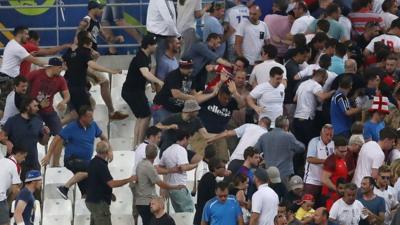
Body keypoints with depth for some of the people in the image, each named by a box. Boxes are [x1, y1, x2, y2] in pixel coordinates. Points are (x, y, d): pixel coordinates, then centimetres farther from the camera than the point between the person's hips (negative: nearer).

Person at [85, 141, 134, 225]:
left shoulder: (93, 162, 12)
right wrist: (129, 180, -14)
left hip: (92, 200, 10)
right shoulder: (101, 165, -19)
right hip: (99, 202, -10)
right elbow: (112, 183, -24)